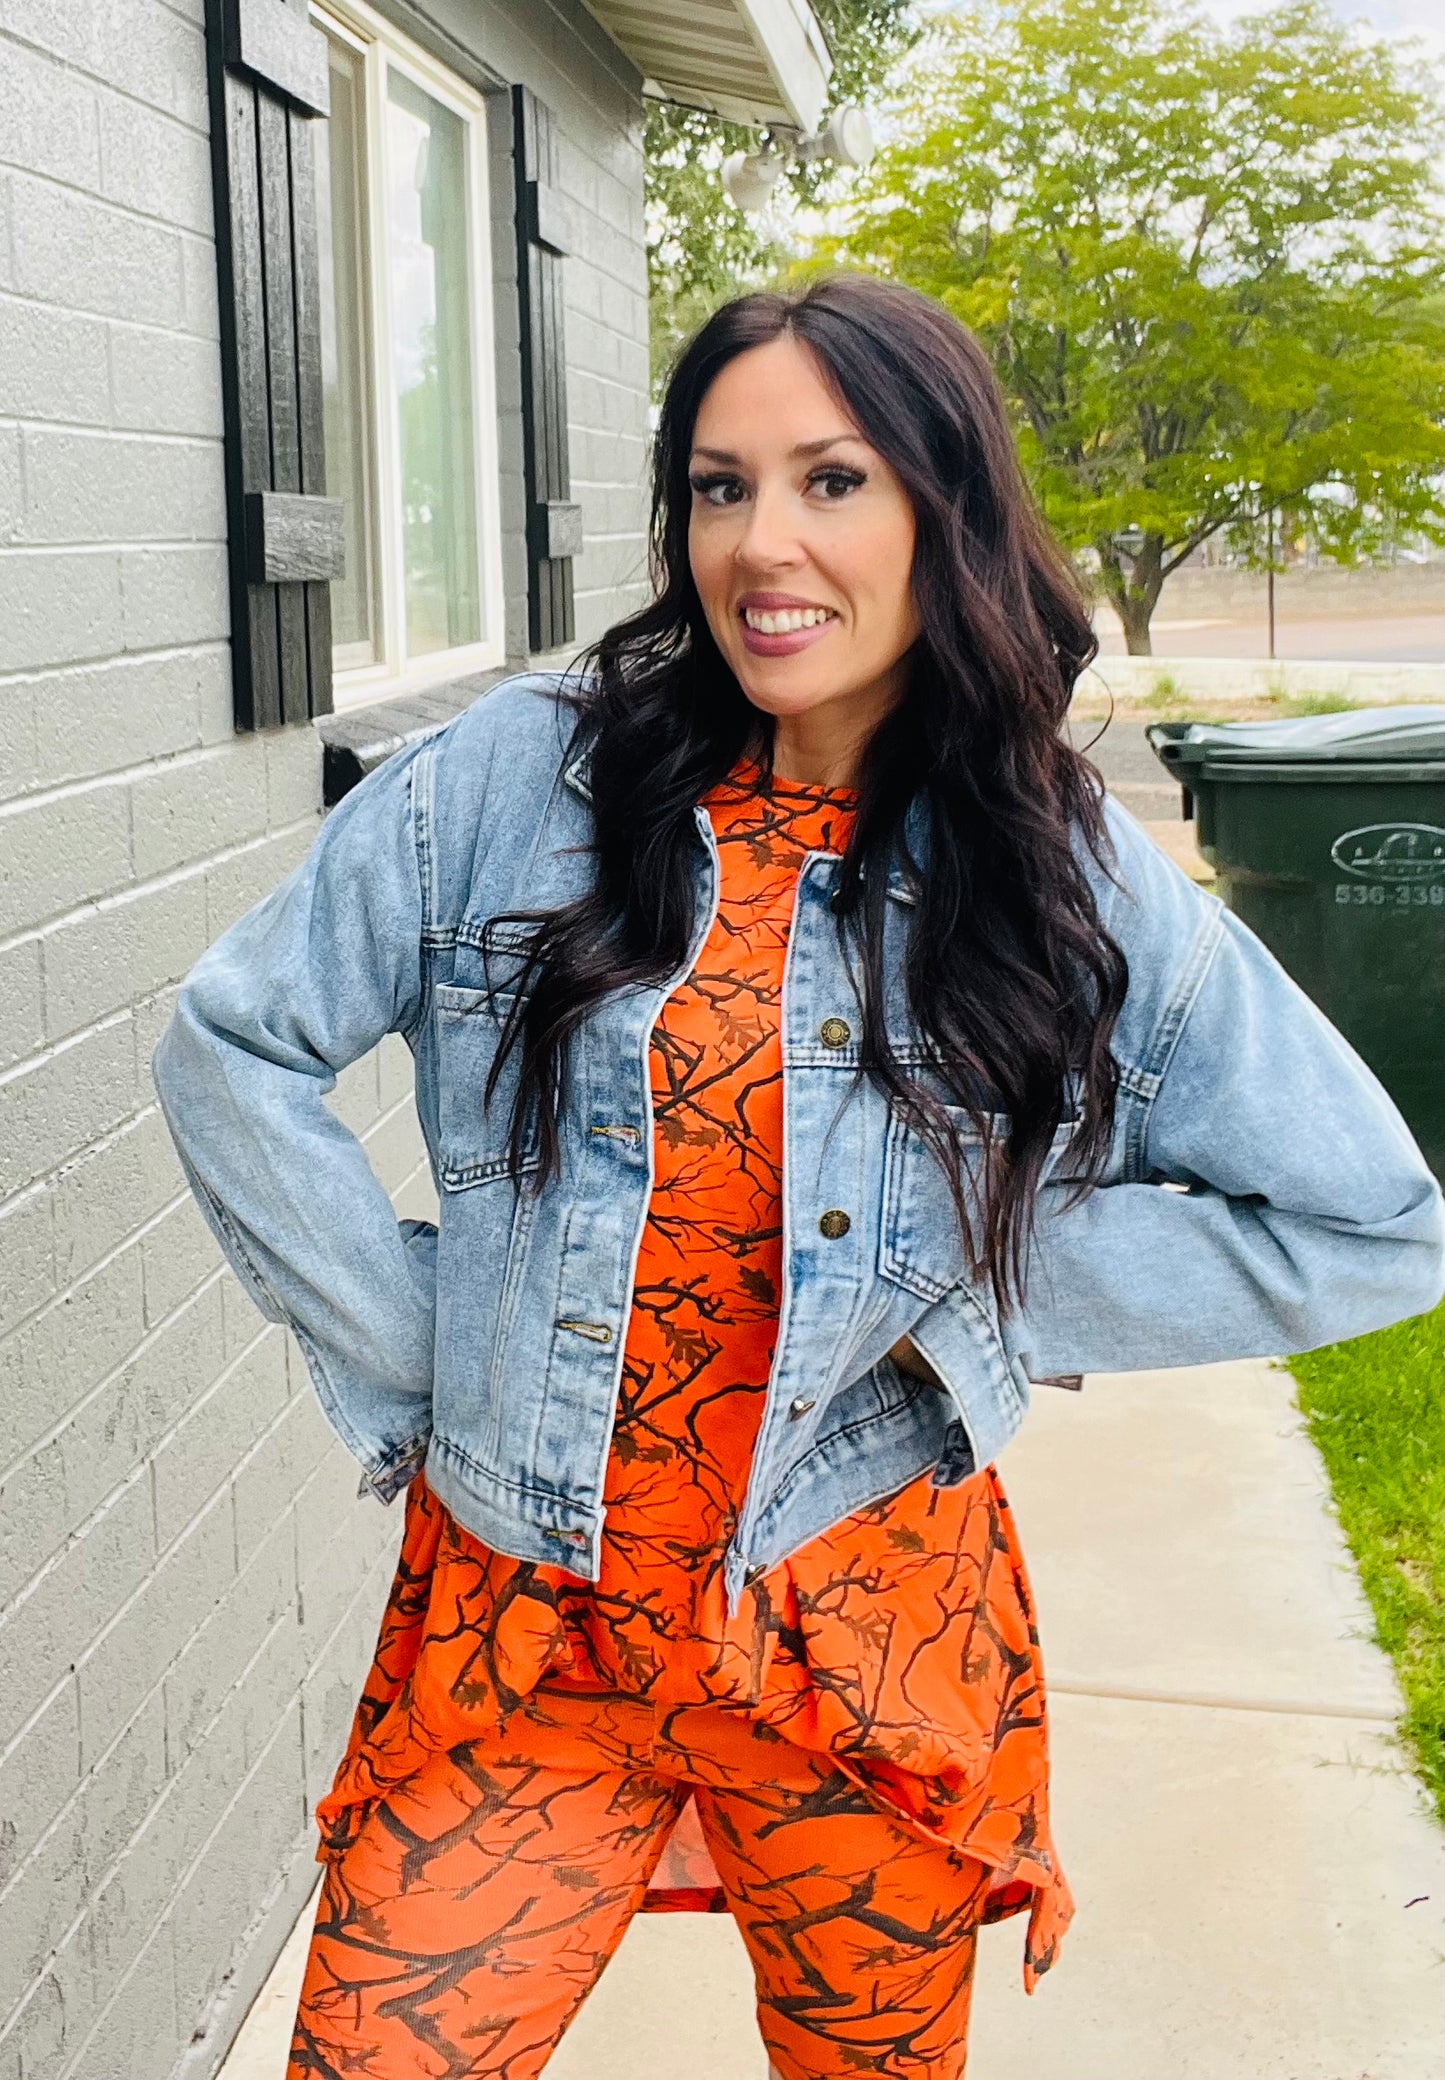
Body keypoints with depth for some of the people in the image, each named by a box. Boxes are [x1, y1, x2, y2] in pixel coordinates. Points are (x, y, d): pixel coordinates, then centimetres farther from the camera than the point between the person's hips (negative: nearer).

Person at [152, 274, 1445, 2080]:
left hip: (862, 1634, 1)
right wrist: (406, 1361, -3)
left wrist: (968, 1285, -8)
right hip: (517, 1629, 0)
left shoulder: (1075, 880, -5)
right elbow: (234, 1045, 1)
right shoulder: (525, 775, -6)